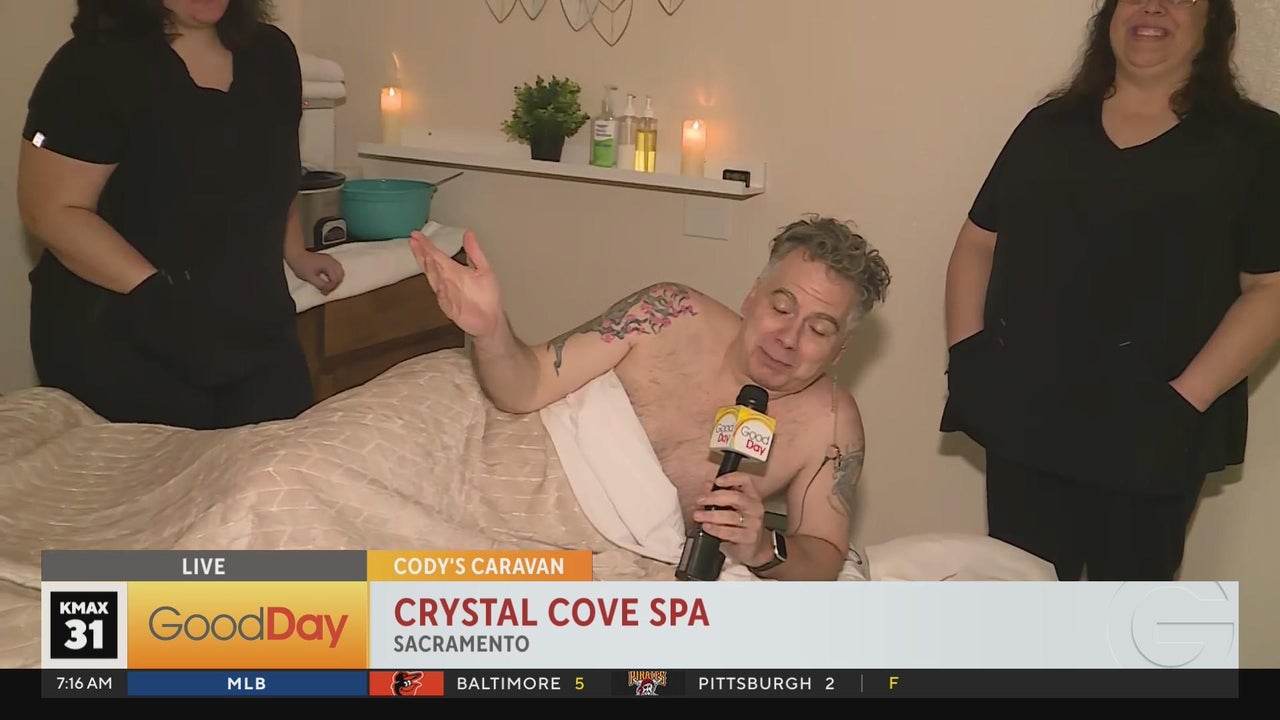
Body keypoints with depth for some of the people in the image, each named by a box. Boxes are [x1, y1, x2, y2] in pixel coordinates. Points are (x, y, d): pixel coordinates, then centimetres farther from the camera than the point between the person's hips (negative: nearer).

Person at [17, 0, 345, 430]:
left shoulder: (272, 54, 6)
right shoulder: (94, 65, -13)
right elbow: (52, 211, -16)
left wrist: (295, 253, 16)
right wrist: (157, 292, -25)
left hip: (255, 331, 6)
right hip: (122, 342, -5)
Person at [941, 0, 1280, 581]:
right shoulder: (1048, 126, 11)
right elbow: (978, 243, 13)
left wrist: (1188, 401, -16)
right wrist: (965, 353, -1)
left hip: (1149, 431, -3)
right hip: (1023, 417, 3)